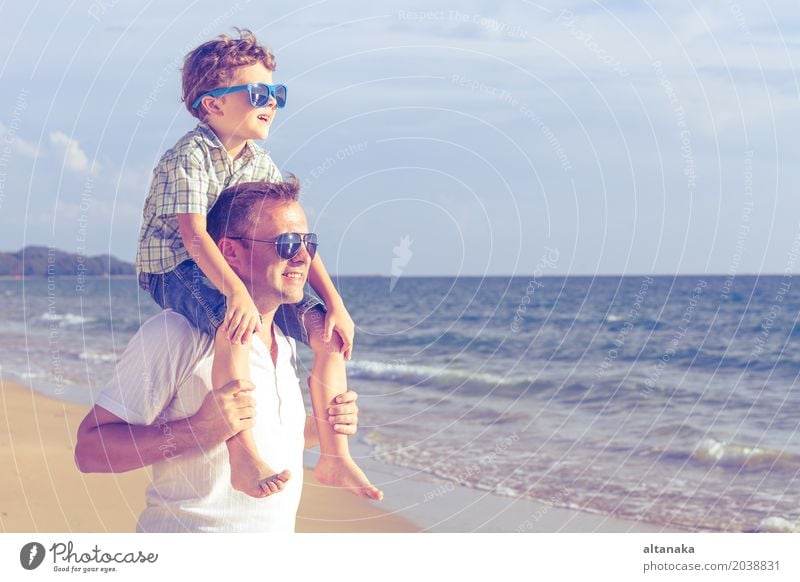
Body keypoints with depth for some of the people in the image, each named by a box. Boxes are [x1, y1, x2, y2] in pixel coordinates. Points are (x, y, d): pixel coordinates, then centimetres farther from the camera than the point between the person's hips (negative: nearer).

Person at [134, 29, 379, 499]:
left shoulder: (261, 164, 6)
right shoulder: (189, 156, -17)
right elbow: (193, 234, -29)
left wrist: (335, 303, -5)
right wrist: (236, 292, -44)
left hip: (239, 273, 8)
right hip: (176, 270, -8)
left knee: (327, 332, -5)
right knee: (235, 328, -40)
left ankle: (335, 457, 1)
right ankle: (244, 459, -41)